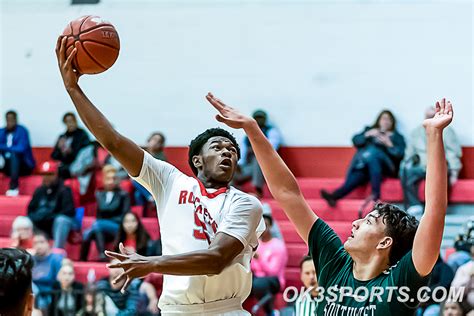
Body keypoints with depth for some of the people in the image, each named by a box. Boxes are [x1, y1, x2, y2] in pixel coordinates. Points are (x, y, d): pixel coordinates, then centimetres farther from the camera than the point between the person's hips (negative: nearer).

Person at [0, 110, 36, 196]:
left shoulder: (22, 130, -10)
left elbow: (21, 148, -24)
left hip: (24, 165, -5)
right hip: (8, 165, 5)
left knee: (14, 154, -36)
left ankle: (14, 187, -39)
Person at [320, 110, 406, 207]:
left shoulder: (397, 136, 22)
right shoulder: (370, 130, 28)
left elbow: (400, 154, 6)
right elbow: (355, 141, 11)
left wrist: (389, 144, -7)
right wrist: (367, 135, -5)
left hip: (385, 166, -2)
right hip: (366, 166, 2)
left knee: (373, 152, -36)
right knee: (360, 173, -34)